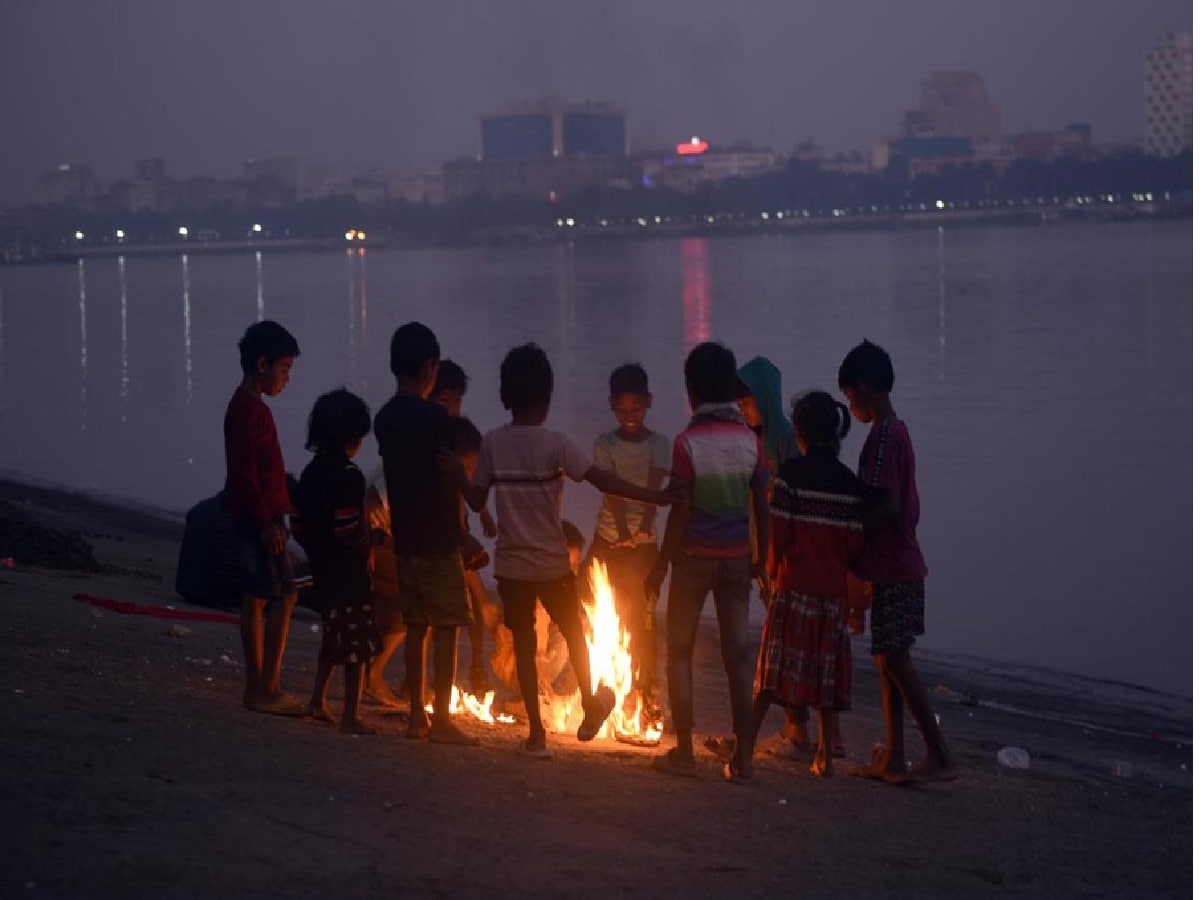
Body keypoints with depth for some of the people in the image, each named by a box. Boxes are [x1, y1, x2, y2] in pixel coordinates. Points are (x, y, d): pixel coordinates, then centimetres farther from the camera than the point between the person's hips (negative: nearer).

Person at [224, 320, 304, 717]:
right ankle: (268, 688, -11)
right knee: (283, 595, -11)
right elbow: (244, 471, -20)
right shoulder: (247, 408, -14)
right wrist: (266, 522, -22)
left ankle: (257, 688, 12)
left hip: (259, 517, 10)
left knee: (256, 598, 10)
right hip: (260, 516, -10)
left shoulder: (250, 406, 17)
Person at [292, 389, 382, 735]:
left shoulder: (311, 473, 7)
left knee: (332, 635, 23)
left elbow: (298, 525, 9)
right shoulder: (349, 476, -18)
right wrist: (373, 539, -6)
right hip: (350, 573, -8)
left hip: (322, 571, 8)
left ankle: (318, 702, 28)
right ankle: (350, 717, 0)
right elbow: (349, 529, -24)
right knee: (357, 642, -1)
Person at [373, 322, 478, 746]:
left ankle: (416, 715, 12)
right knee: (447, 627, -3)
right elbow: (450, 479, -12)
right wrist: (461, 529, -1)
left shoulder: (385, 418, 8)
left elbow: (397, 476, 11)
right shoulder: (435, 416, -13)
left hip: (404, 537, 7)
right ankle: (441, 720, -4)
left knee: (415, 625, 10)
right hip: (438, 537, -7)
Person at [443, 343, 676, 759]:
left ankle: (536, 733, 8)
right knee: (574, 635, 19)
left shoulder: (492, 443, -4)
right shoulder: (555, 444, -14)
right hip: (552, 564, -2)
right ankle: (592, 707, 32)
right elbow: (602, 480, -22)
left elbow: (476, 500, 1)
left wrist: (457, 472, 13)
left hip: (511, 564, 2)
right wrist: (655, 497, -22)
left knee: (524, 643, 8)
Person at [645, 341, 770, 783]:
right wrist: (761, 558, 13)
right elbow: (762, 507, 1)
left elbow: (680, 512, -12)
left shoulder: (688, 443, -13)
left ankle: (683, 751, 8)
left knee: (679, 652, 9)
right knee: (738, 655, 6)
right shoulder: (750, 441, -2)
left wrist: (661, 564, -3)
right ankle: (743, 755, 5)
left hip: (694, 557, -3)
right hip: (736, 559, 3)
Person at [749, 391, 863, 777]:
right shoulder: (849, 482, 3)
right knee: (826, 672, 8)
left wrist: (772, 571, 7)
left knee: (775, 670, 1)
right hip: (834, 588, 3)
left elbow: (779, 532, -8)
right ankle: (825, 756, 10)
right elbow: (855, 543, 2)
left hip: (794, 585, -3)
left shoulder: (791, 472, -7)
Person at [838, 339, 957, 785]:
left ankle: (939, 757, -9)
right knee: (888, 661, 11)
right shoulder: (898, 431, 14)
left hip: (891, 568, -10)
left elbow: (888, 507, -22)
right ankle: (892, 759, 14)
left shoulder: (882, 436, -16)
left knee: (895, 660, -7)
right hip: (899, 562, 10)